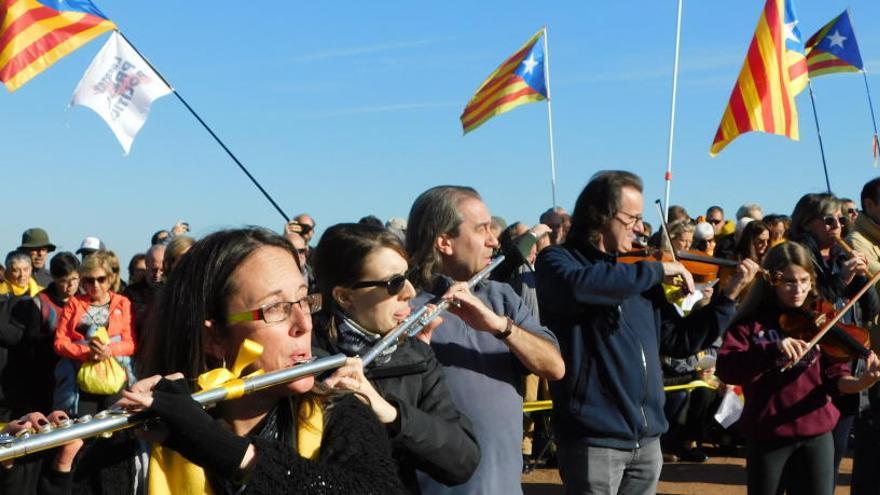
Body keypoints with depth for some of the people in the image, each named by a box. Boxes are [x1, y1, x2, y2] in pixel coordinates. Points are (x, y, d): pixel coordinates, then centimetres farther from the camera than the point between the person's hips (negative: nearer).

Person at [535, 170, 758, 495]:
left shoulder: (639, 277, 13)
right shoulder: (556, 260, -5)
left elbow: (680, 341, 18)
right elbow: (578, 286, -30)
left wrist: (729, 295, 9)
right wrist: (657, 270, -20)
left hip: (647, 439, 7)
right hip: (594, 437, -6)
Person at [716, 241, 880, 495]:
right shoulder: (750, 322, -3)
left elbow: (833, 376, -3)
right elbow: (726, 370, -18)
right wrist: (773, 350, -31)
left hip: (816, 434, 1)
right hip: (767, 435, -1)